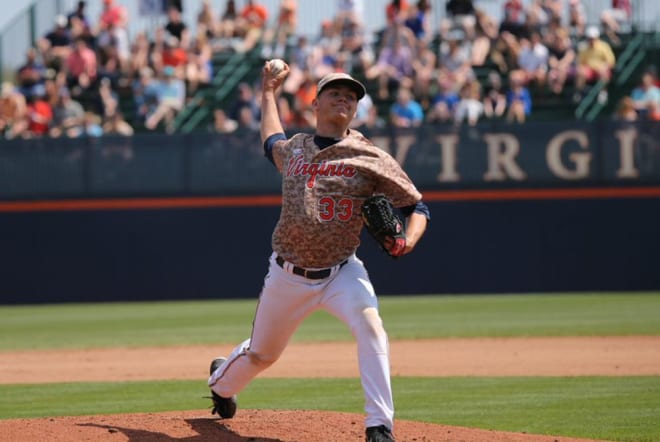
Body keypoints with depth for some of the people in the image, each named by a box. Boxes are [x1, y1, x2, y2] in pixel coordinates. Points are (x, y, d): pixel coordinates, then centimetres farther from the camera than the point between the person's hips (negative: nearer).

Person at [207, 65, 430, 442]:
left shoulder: (370, 158, -6)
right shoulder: (293, 149, 5)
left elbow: (417, 206, -6)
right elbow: (272, 143, 33)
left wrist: (407, 241, -25)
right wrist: (269, 93, 38)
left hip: (342, 273, -3)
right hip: (289, 275, 3)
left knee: (370, 325, -31)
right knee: (260, 355, 16)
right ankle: (221, 381, 52)